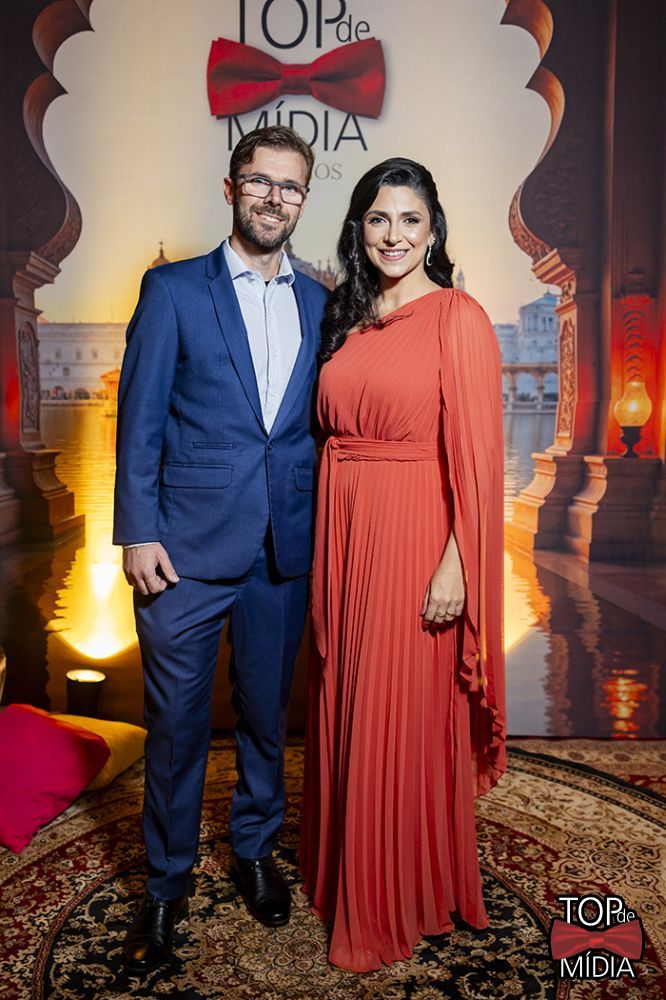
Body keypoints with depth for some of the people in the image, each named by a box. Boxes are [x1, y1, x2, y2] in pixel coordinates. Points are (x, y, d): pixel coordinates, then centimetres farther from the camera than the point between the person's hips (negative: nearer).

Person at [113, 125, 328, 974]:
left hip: (286, 552, 3)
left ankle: (254, 851, 40)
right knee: (176, 726, 9)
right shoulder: (172, 290, 1)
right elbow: (140, 420, -3)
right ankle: (166, 882, 31)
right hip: (187, 549, -3)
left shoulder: (318, 303, 10)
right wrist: (137, 532, -9)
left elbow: (320, 424, 10)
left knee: (266, 714, 17)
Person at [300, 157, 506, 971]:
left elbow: (476, 456, -12)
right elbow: (333, 432, 13)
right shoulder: (345, 319, 12)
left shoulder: (457, 318, -7)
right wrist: (327, 547, 7)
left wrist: (454, 567, -16)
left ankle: (402, 901, 29)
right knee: (343, 710, 16)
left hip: (414, 540, -6)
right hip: (341, 535, 6)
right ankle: (341, 872, 39)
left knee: (403, 720, 5)